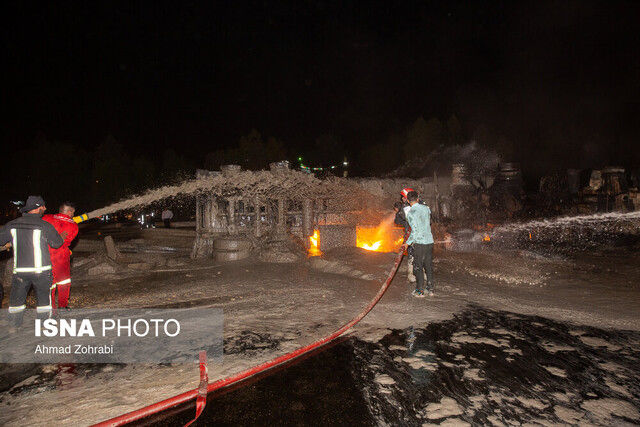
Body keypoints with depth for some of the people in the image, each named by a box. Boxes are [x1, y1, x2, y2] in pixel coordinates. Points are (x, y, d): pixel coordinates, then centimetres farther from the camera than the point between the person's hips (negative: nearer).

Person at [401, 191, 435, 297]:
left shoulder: (410, 214, -14)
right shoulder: (426, 208, 4)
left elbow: (415, 231, -18)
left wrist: (407, 243, -8)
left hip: (419, 243, -6)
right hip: (430, 241, 6)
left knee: (418, 266, 5)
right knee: (428, 265, 15)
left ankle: (420, 291, 10)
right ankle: (430, 289, 22)